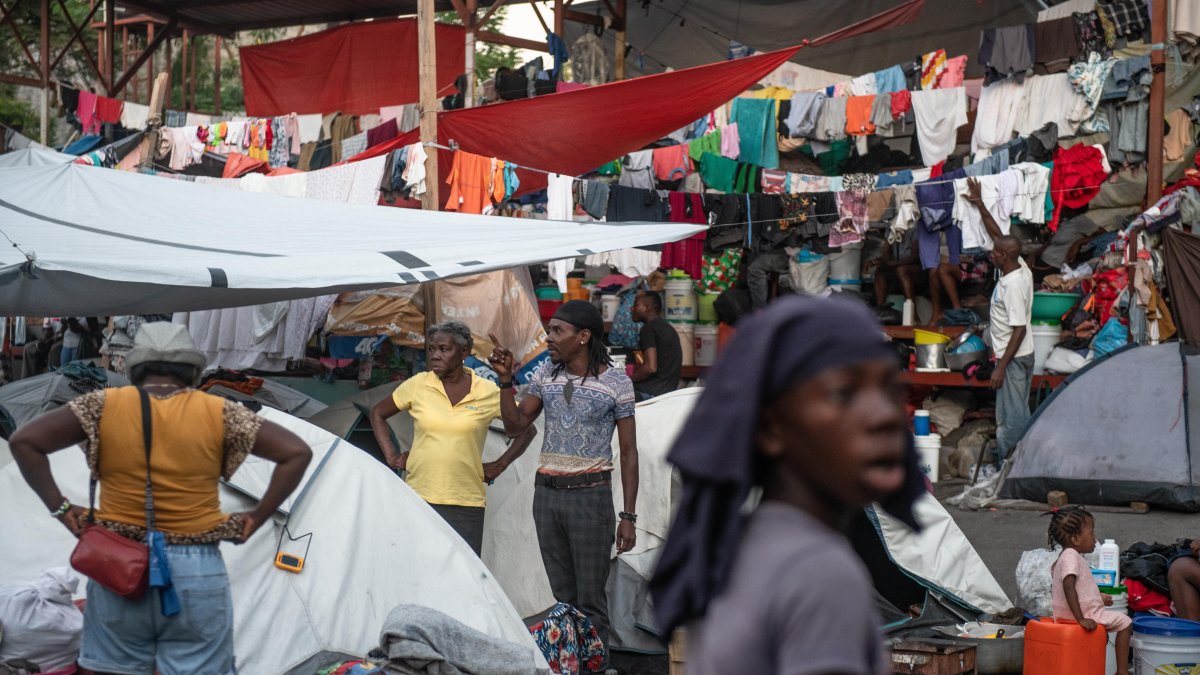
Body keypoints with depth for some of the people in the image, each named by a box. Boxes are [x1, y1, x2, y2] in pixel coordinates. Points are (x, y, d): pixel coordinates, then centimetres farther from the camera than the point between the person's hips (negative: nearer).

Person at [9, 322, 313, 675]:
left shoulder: (104, 406, 0)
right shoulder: (218, 413, 0)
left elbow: (24, 441, -3)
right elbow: (296, 453, -1)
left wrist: (60, 508, 3)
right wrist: (257, 517, 3)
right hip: (196, 573, -1)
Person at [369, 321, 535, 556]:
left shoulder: (488, 393, 1)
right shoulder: (417, 385, 4)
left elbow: (526, 429, 12)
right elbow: (377, 414, 18)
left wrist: (501, 465, 5)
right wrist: (391, 456, 9)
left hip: (467, 503, -1)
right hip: (420, 499, 1)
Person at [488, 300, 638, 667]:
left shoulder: (616, 383, -5)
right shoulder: (546, 375, 7)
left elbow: (628, 452, -3)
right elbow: (516, 424, 11)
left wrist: (628, 516, -7)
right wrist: (506, 379, -3)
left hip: (590, 495, -4)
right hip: (546, 493, 5)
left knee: (590, 600, -4)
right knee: (562, 597, 8)